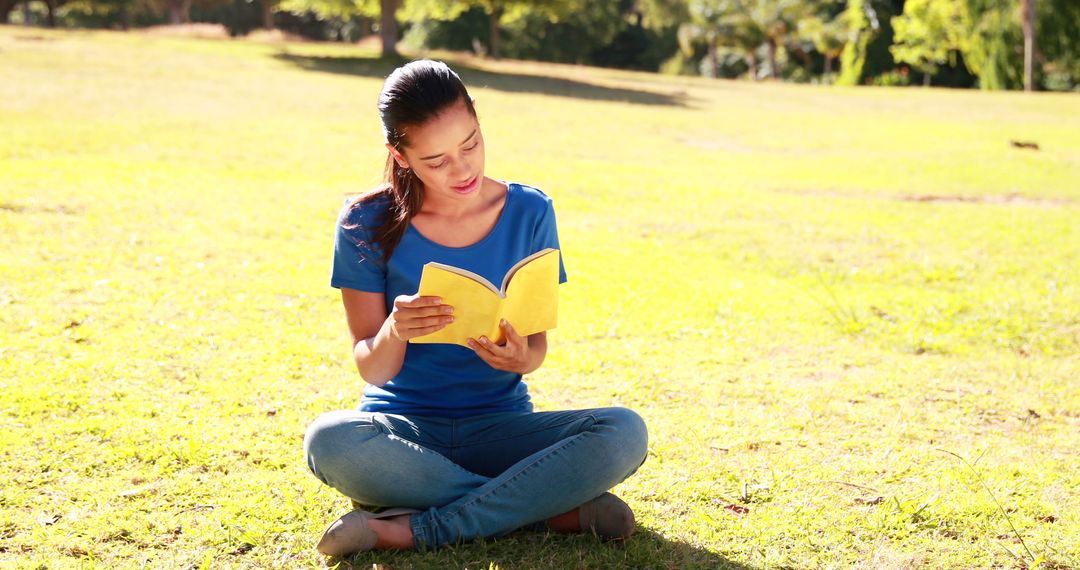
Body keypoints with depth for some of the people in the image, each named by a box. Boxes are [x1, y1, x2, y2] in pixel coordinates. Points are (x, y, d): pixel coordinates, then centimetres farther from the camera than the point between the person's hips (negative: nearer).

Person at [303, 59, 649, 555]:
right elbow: (373, 368, -7)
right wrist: (394, 332, -31)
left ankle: (417, 530, -24)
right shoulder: (367, 223, -6)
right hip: (404, 428, -1)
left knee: (625, 432, -26)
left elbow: (537, 342, 1)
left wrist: (521, 357, -24)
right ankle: (552, 509, -24)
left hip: (499, 426, 1)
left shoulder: (529, 212, -2)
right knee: (328, 442, -36)